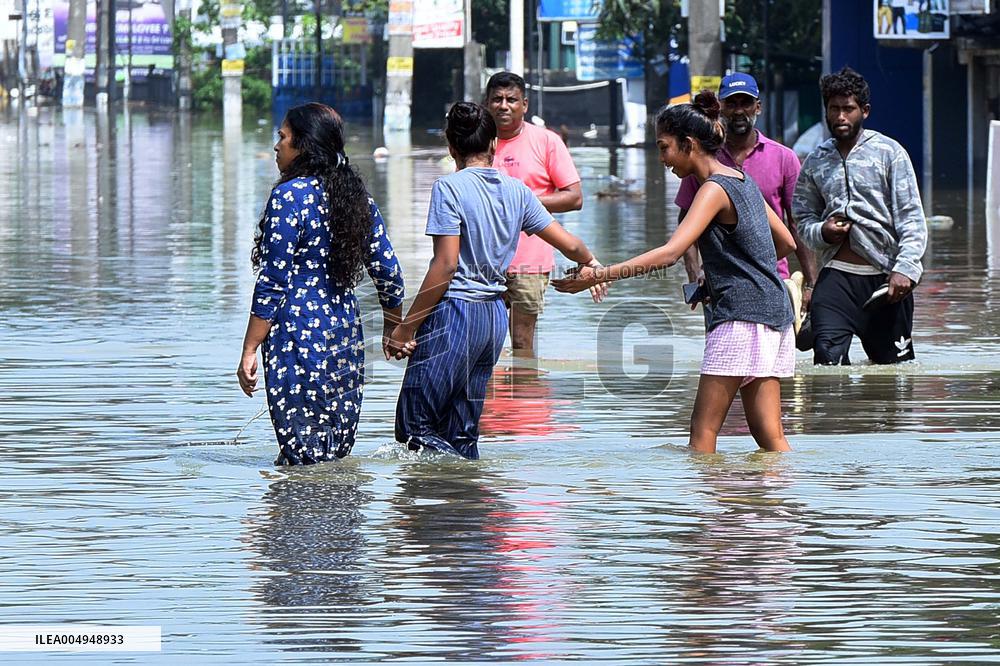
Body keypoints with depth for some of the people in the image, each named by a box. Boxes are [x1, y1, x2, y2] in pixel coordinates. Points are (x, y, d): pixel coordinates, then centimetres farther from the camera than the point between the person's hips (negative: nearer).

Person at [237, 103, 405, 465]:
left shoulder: (289, 196, -12)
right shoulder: (357, 195, 9)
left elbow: (273, 284, -14)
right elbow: (388, 271, 13)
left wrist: (249, 351, -10)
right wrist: (396, 329, 27)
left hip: (299, 337, -7)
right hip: (347, 337, 7)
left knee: (303, 460, -4)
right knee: (337, 455, 12)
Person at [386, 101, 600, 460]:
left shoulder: (450, 188, -9)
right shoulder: (516, 191, 8)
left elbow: (445, 266, -15)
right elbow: (569, 244, 16)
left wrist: (406, 327, -11)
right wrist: (591, 263, 40)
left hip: (454, 310, -7)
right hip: (496, 316, 7)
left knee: (414, 428, -4)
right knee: (461, 433, 11)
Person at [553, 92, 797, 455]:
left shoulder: (714, 189, -12)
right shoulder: (742, 180, 16)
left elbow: (670, 253, -24)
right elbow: (786, 243, 25)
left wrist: (599, 275, -28)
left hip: (741, 318, -9)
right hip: (774, 316, 9)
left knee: (703, 430, -9)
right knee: (768, 435, 7)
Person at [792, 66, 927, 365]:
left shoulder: (889, 153, 2)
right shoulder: (816, 161, 13)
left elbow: (911, 217, -3)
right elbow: (804, 216, 20)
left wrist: (905, 269, -15)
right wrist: (822, 231, -4)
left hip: (884, 275, -2)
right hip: (836, 275, 2)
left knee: (893, 362, 1)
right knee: (828, 355, -14)